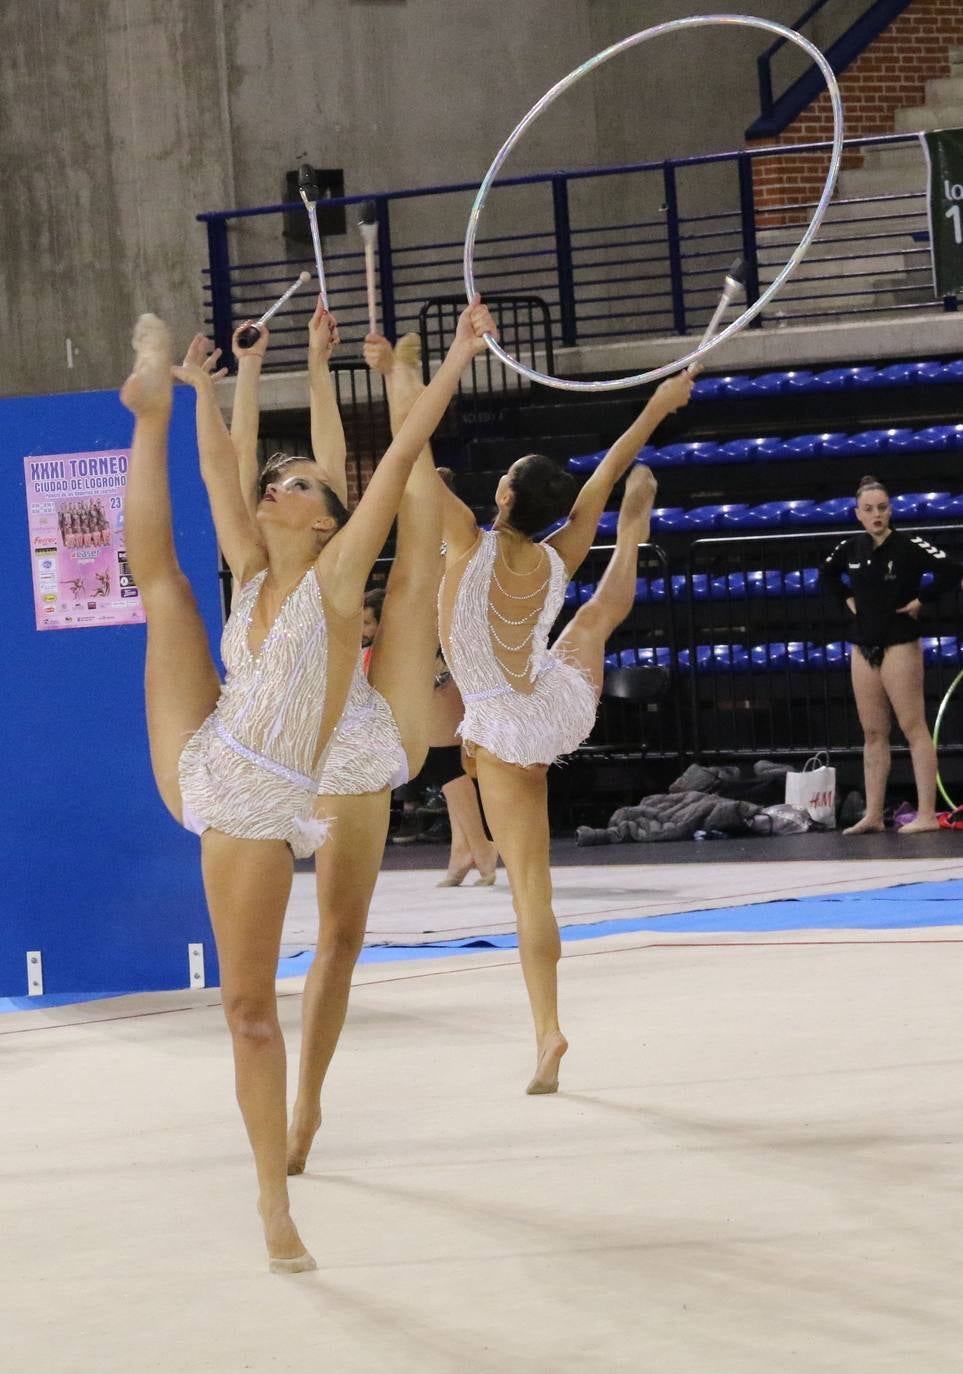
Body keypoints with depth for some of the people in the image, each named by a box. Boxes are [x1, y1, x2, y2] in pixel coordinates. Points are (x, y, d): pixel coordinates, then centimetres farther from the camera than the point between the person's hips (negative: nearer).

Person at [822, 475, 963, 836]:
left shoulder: (908, 546, -12)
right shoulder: (851, 548, 6)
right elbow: (827, 573, 26)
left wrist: (921, 600, -16)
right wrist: (847, 600, 12)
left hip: (899, 644, -7)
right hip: (864, 647, 7)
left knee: (914, 728, -7)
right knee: (873, 733, 9)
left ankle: (927, 814, -10)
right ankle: (873, 815, 12)